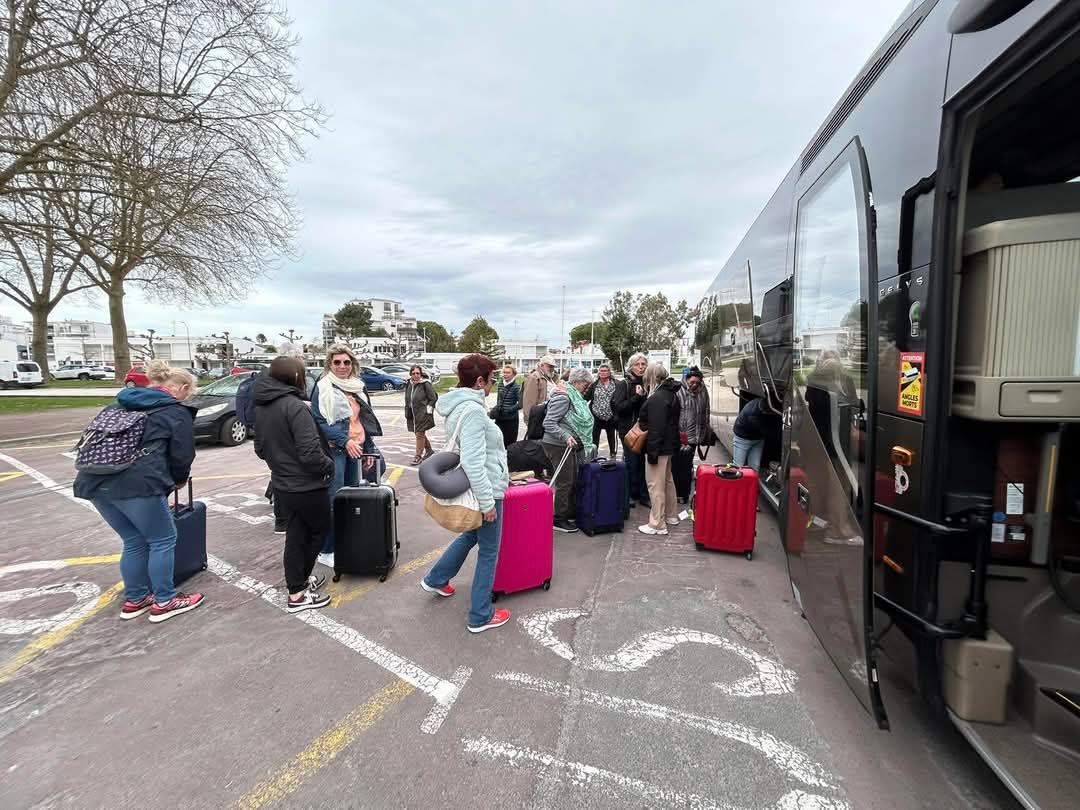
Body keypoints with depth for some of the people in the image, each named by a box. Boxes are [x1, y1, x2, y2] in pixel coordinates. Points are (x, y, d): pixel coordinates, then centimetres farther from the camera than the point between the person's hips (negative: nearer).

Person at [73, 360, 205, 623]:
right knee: (163, 541, 9)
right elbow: (182, 457, 0)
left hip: (94, 481, 8)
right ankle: (164, 602, 17)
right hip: (137, 483, -8)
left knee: (134, 541, 22)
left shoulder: (121, 404, 25)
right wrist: (179, 480, 22)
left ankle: (134, 600, 31)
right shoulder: (176, 412, 3)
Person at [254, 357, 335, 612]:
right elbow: (310, 453, -28)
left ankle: (298, 580, 30)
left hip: (282, 486, 7)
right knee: (319, 530, 11)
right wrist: (329, 465, -11)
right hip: (307, 486, -7)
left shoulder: (262, 407, 5)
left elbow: (260, 449, 15)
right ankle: (298, 594, 18)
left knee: (296, 536, 18)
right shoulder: (295, 406, -23)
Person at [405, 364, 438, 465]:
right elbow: (407, 399, 17)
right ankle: (429, 450, 35)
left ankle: (418, 456, 5)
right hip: (412, 414, 7)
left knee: (420, 434, -5)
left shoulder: (426, 384, -12)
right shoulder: (408, 384, 7)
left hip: (423, 414, -7)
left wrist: (428, 409, -11)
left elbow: (433, 398, -7)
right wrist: (407, 413, 14)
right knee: (420, 434, 17)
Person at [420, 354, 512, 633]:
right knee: (488, 551, 5)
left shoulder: (458, 406, 7)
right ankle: (480, 617, 20)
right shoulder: (473, 410, -24)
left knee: (471, 534, 29)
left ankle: (436, 579, 45)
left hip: (480, 487, 10)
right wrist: (487, 502, -22)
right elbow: (473, 463, -28)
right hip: (485, 489, -10)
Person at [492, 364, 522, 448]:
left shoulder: (516, 387, -13)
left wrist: (507, 410, -17)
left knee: (510, 442, 6)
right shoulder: (500, 383, 4)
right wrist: (497, 408, 5)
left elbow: (520, 404, -17)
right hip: (499, 418, 5)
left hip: (511, 419, -5)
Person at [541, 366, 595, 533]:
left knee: (573, 481, 16)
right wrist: (566, 437, -29)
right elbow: (548, 423, -22)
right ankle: (559, 520, 10)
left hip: (569, 446, 10)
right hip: (558, 445, -10)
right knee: (564, 482, -2)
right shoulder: (563, 397, -17)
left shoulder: (574, 396, 12)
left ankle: (572, 514, 29)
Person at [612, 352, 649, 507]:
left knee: (645, 463, 5)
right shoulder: (625, 384, -3)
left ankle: (644, 495, 16)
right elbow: (618, 407, -13)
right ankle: (632, 495, 16)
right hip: (629, 430, -4)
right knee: (632, 464, 1)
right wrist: (636, 397, -20)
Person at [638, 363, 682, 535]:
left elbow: (656, 428, -26)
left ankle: (657, 524, 2)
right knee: (667, 480, 21)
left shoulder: (657, 398, -21)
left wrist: (653, 452, -24)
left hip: (659, 447, -11)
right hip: (670, 445, 11)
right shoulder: (671, 394, 10)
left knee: (655, 484, -4)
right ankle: (670, 516, 34)